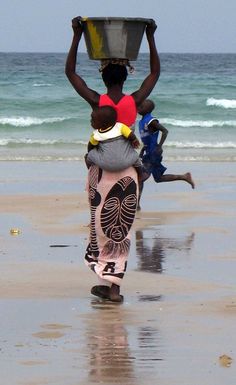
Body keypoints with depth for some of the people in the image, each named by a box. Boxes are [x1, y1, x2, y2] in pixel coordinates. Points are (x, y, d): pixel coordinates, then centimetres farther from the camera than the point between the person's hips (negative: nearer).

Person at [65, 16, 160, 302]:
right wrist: (150, 38, 9)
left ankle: (106, 280, 4)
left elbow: (70, 72, -2)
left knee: (102, 225, 8)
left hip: (101, 171, -1)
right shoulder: (134, 102, -6)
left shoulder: (97, 102, -10)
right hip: (127, 172, 1)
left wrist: (77, 36, -1)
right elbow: (155, 73, 9)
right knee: (121, 229, 6)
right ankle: (113, 284, 3)